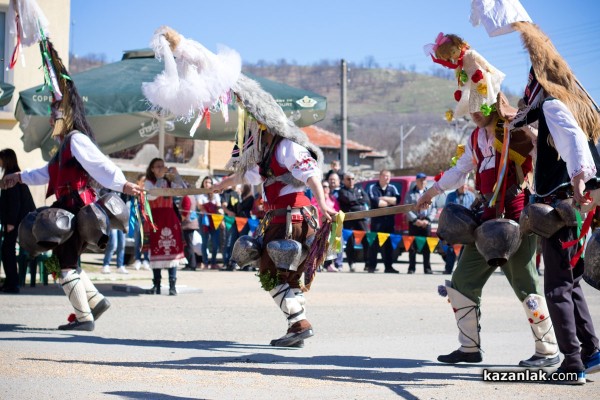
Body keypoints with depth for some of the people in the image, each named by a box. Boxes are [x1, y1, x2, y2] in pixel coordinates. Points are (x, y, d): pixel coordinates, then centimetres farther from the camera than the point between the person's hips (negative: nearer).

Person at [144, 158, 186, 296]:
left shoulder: (169, 183, 16)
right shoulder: (148, 182, 4)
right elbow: (151, 196, -16)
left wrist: (176, 175, -3)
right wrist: (160, 181, -16)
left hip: (170, 218, 3)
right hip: (156, 219, -3)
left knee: (172, 249, -5)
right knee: (156, 250, -3)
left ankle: (173, 284, -7)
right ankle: (156, 284, 2)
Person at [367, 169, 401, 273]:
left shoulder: (392, 188, 12)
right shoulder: (373, 188, 2)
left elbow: (397, 200, -6)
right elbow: (375, 202, -15)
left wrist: (383, 199, -11)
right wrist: (390, 202, -5)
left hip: (389, 220, 3)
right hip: (376, 219, -3)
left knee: (389, 243, 3)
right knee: (374, 243, -3)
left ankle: (388, 266, 7)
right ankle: (371, 266, 3)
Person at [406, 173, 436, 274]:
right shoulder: (411, 193, 7)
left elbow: (434, 208, 7)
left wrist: (427, 220, -7)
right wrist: (415, 220, -12)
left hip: (426, 223, 1)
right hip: (414, 223, -1)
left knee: (426, 247, 0)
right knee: (412, 247, -1)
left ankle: (427, 268, 5)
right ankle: (411, 268, 3)